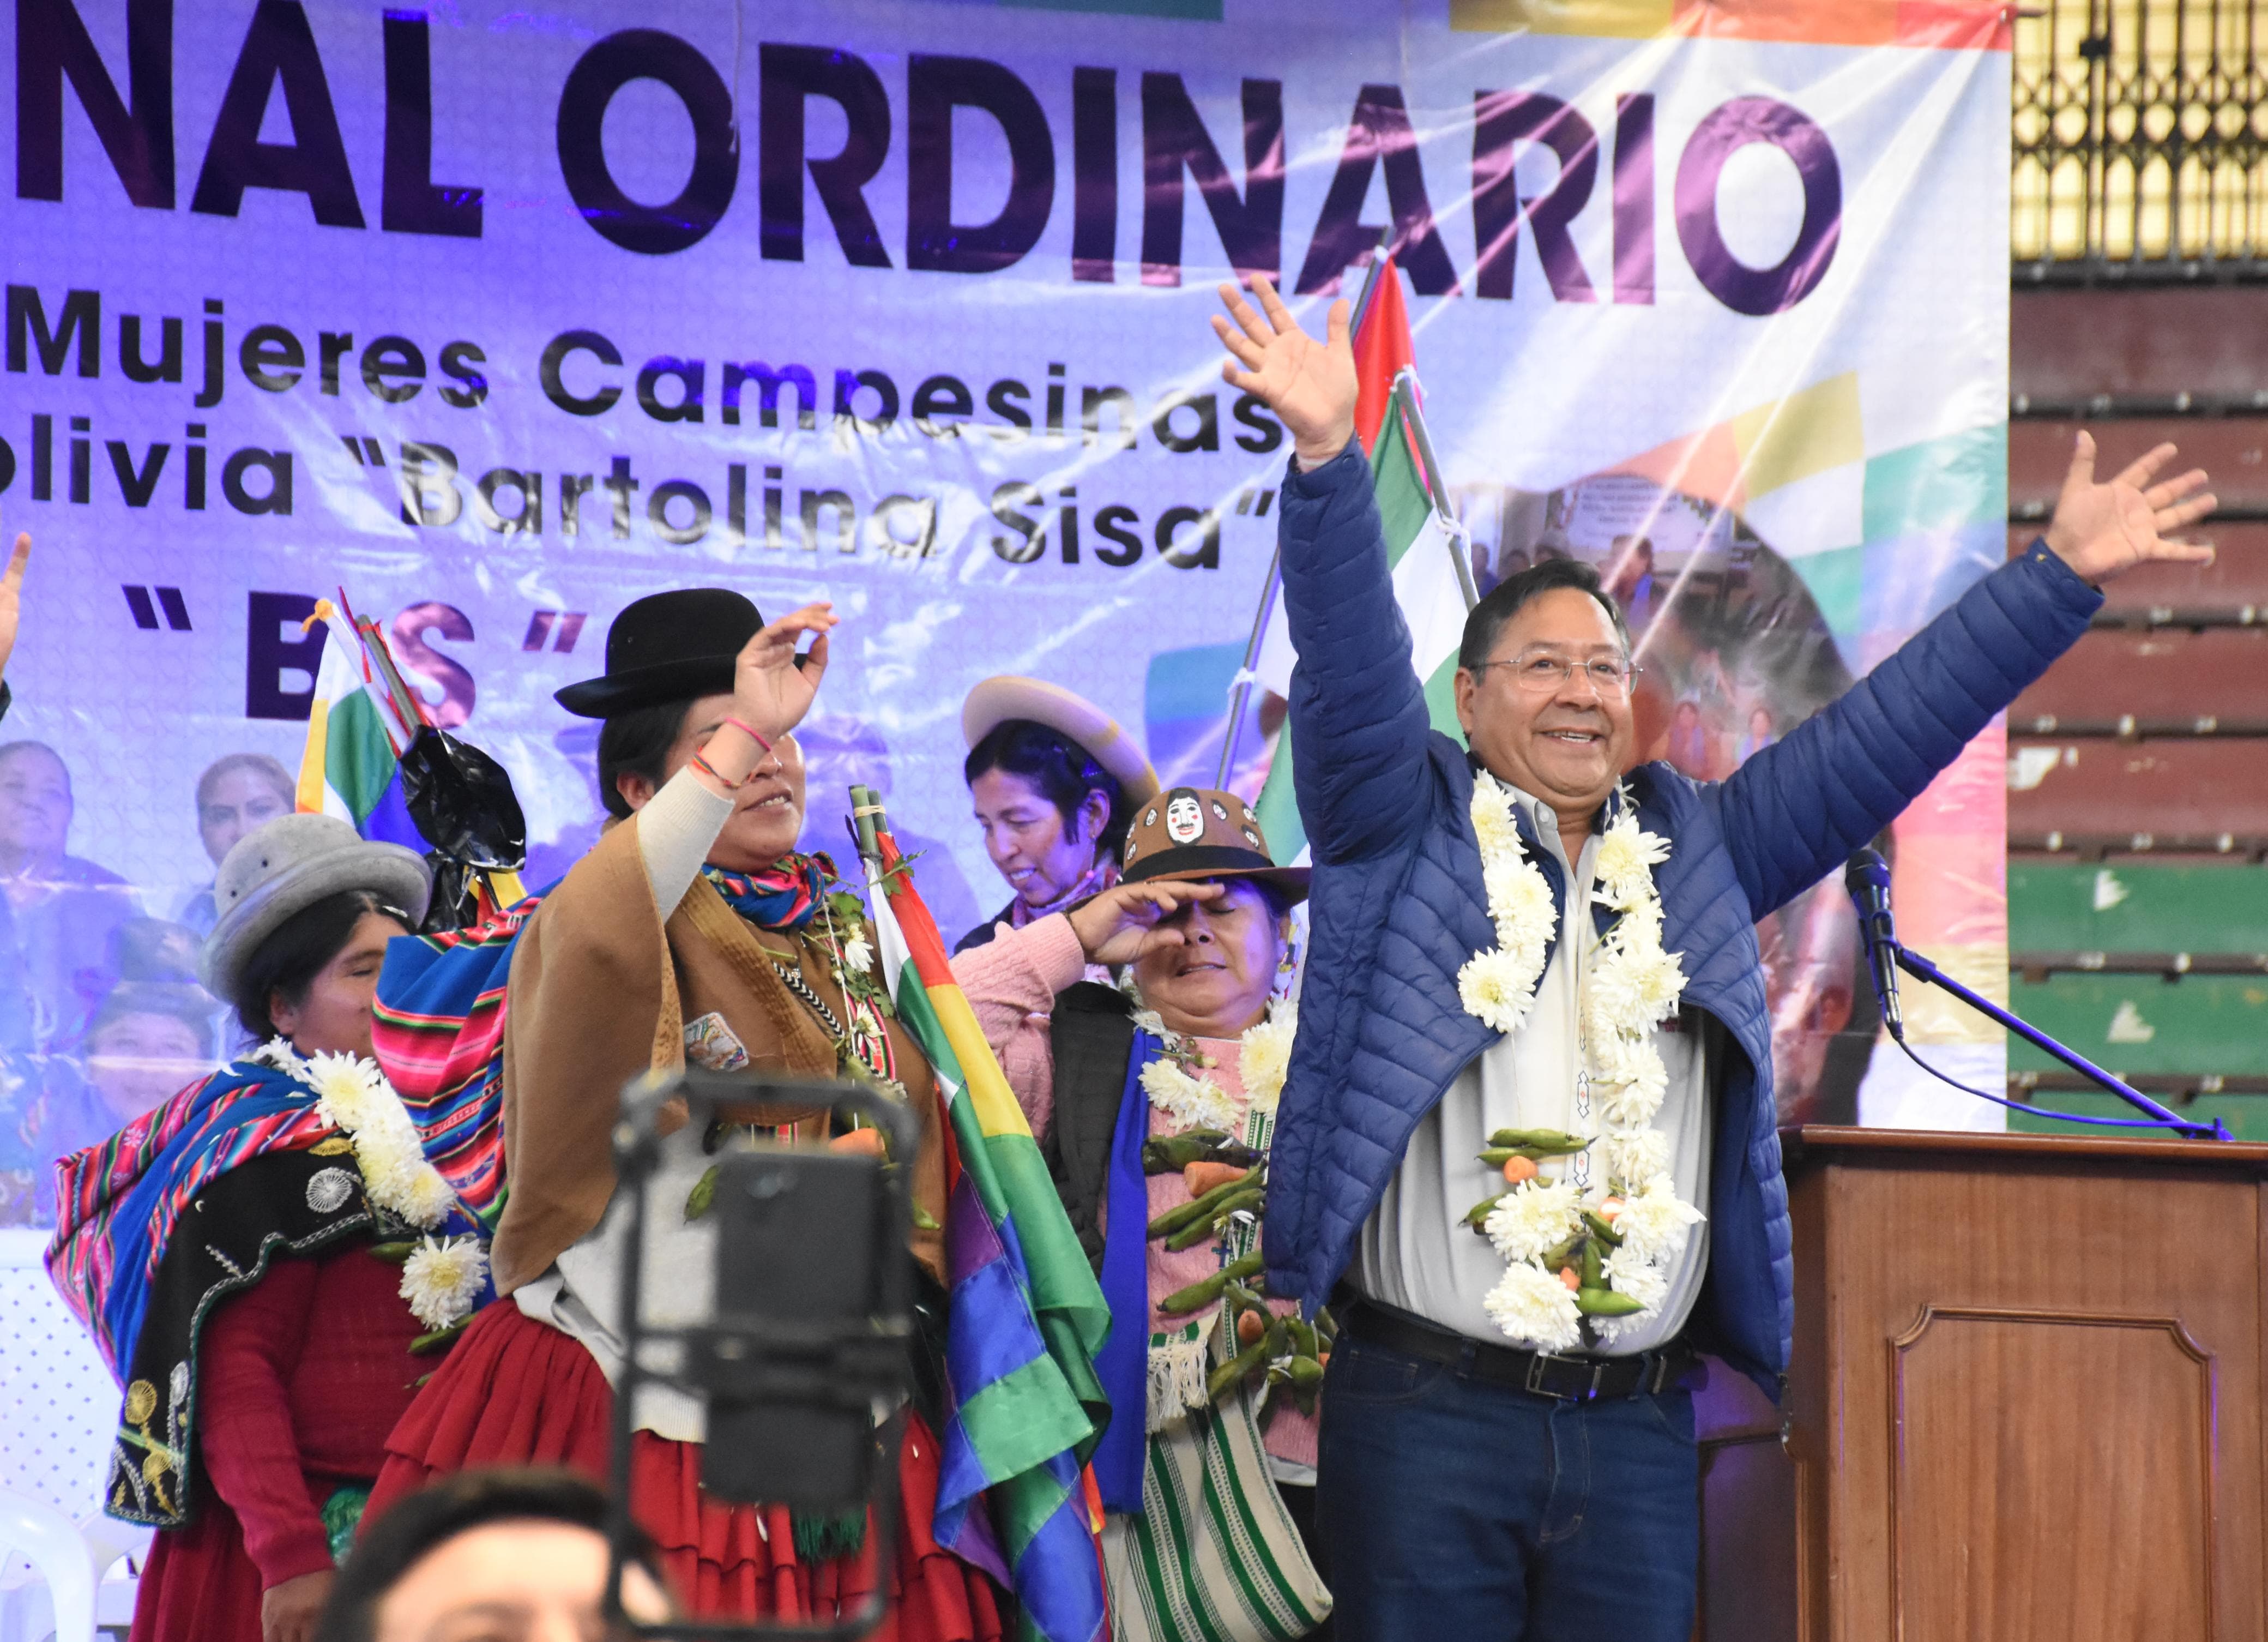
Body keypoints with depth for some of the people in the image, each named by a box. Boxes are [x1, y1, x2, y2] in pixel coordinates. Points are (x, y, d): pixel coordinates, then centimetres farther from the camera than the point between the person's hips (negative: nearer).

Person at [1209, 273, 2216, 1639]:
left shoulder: (1698, 850, 16)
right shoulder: (1404, 823, 6)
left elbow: (1883, 735, 14)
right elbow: (1351, 665, -9)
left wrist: (2063, 573, 9)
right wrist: (1330, 457, -25)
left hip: (1640, 1428, 4)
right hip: (1427, 1409, -4)